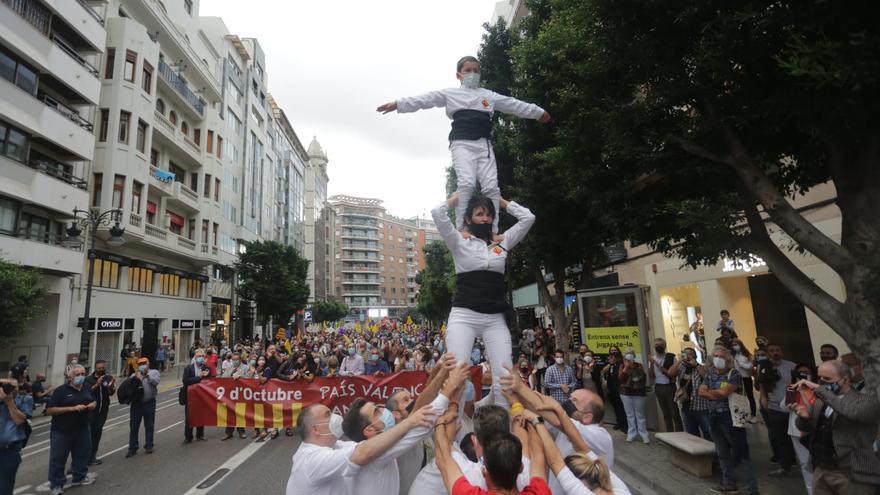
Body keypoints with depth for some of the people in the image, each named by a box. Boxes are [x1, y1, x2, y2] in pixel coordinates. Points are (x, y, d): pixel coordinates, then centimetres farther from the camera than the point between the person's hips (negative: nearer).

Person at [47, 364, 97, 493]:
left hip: (82, 429, 5)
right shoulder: (60, 390, -13)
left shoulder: (87, 388, 5)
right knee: (58, 458, 3)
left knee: (82, 454, 15)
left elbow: (94, 401, 18)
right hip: (62, 431, -5)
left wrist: (93, 404, -7)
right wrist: (72, 408, -26)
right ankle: (56, 485, 17)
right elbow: (50, 410, -16)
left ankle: (80, 477, 32)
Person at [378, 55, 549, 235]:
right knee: (467, 183, -23)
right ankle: (461, 228, -18)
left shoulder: (489, 95, 25)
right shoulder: (450, 94, 16)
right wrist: (397, 104, -3)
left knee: (491, 186, -9)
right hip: (462, 144, -3)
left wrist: (539, 112, 28)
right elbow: (424, 100, 7)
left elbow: (514, 104, 28)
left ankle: (493, 231, -6)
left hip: (484, 144, 3)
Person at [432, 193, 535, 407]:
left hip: (495, 319, 3)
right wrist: (455, 198, 13)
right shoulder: (459, 242, 6)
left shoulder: (502, 243, 15)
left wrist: (501, 201, 22)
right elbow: (437, 213, -6)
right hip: (464, 316, -3)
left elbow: (528, 217, 14)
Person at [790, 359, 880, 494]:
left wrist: (819, 389, -29)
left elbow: (853, 412, -32)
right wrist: (804, 416, -13)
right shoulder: (820, 399, 7)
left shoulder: (867, 399, -10)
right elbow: (805, 427, 9)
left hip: (852, 476, -5)